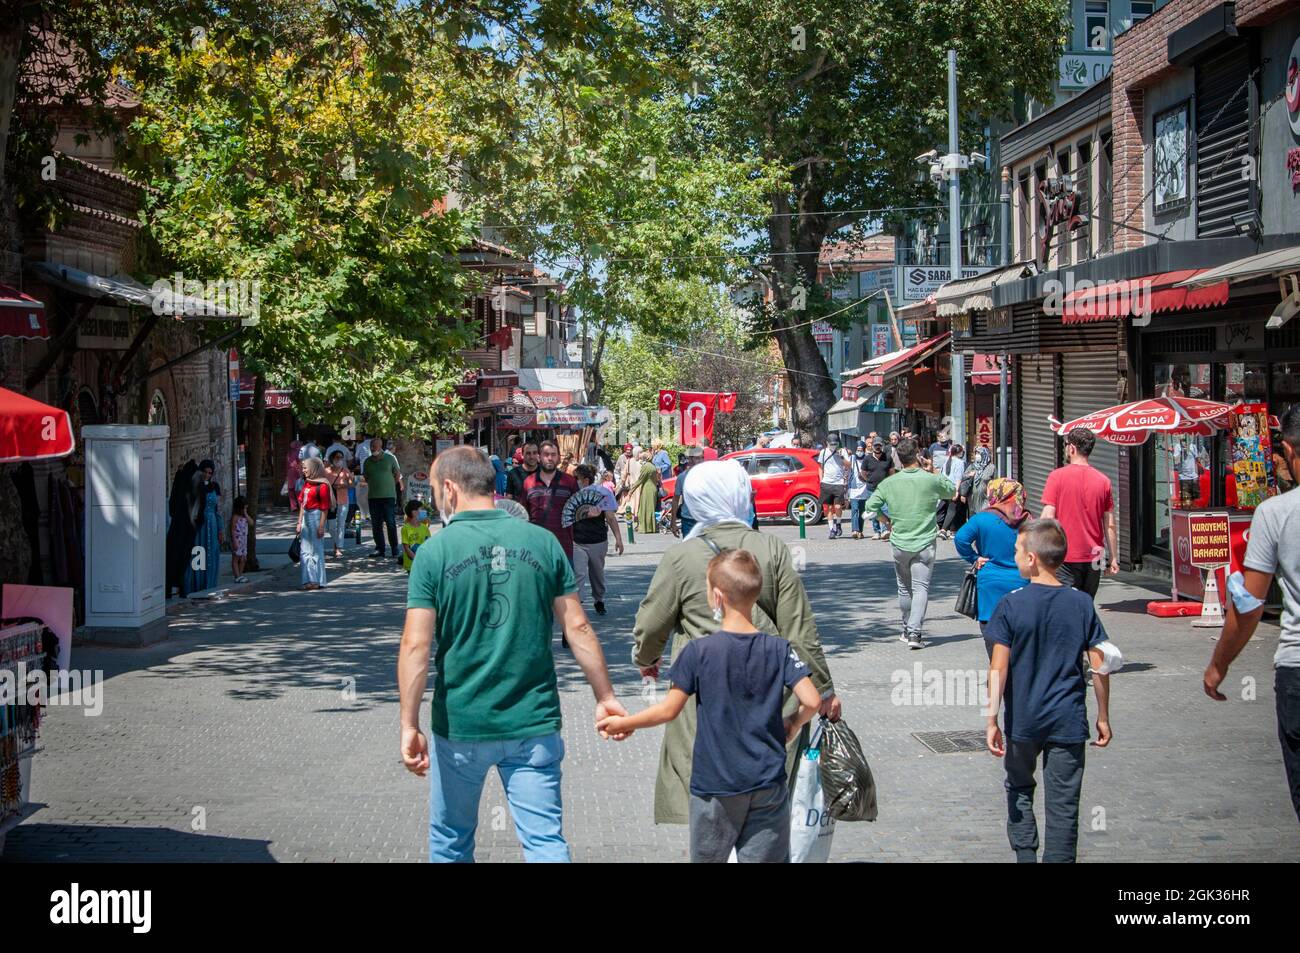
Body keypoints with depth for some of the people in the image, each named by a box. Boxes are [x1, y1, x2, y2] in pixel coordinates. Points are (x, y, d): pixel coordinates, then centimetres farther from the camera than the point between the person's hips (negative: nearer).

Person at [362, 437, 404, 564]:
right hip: (373, 496, 4)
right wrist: (375, 486, 8)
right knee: (376, 525, 5)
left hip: (388, 496, -4)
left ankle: (395, 550, 0)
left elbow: (397, 474, 8)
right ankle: (379, 550, 12)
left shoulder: (390, 458, 1)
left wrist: (389, 485, 6)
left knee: (391, 524, -5)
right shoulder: (367, 461, 10)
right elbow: (365, 478, 19)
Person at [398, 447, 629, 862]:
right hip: (534, 721, 2)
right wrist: (605, 698, 10)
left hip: (461, 725, -1)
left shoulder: (435, 552, -8)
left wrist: (409, 726, -9)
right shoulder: (543, 542, -1)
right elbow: (578, 628, 1)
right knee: (546, 841, 5)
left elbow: (416, 646, -13)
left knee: (450, 841, 18)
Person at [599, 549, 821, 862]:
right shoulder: (779, 649, -5)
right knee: (765, 856, 8)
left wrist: (623, 723, 8)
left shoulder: (698, 652, -12)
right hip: (768, 785, 2)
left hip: (715, 786, -2)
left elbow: (669, 710, -7)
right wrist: (793, 724, 12)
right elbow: (812, 701, -10)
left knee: (708, 857, 14)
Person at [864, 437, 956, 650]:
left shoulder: (889, 483, -4)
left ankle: (907, 630, 29)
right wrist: (939, 475, 25)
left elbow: (870, 507, -2)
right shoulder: (931, 480, -8)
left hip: (899, 543, 2)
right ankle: (914, 632, -16)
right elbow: (952, 490, 12)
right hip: (924, 544, -2)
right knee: (921, 588, -3)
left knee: (904, 588, 17)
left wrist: (887, 521, 14)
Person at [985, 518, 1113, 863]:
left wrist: (992, 719, -6)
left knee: (1019, 788, 20)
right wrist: (1103, 717, 9)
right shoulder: (1081, 603, -3)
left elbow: (998, 668, -11)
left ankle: (1024, 853, 16)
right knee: (1063, 803, 6)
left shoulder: (1011, 604, -9)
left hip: (1023, 721, -1)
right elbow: (1099, 665, -1)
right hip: (1069, 721, 1)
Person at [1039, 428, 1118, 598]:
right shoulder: (1103, 480, 4)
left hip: (1066, 558, -4)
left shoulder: (1057, 476, -7)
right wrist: (1114, 558, 12)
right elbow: (1110, 525, 5)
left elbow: (1047, 517, -11)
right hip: (1093, 558, 4)